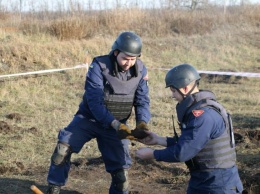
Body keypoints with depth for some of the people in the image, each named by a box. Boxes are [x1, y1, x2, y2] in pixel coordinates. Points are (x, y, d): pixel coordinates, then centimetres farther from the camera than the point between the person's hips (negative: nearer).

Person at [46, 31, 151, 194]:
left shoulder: (141, 70, -9)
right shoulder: (99, 65, -21)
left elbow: (142, 101, -5)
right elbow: (95, 102, -26)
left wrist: (142, 123, -26)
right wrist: (116, 125, -36)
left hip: (116, 125, 3)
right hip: (89, 118, -2)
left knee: (120, 167, 3)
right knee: (63, 147, -21)